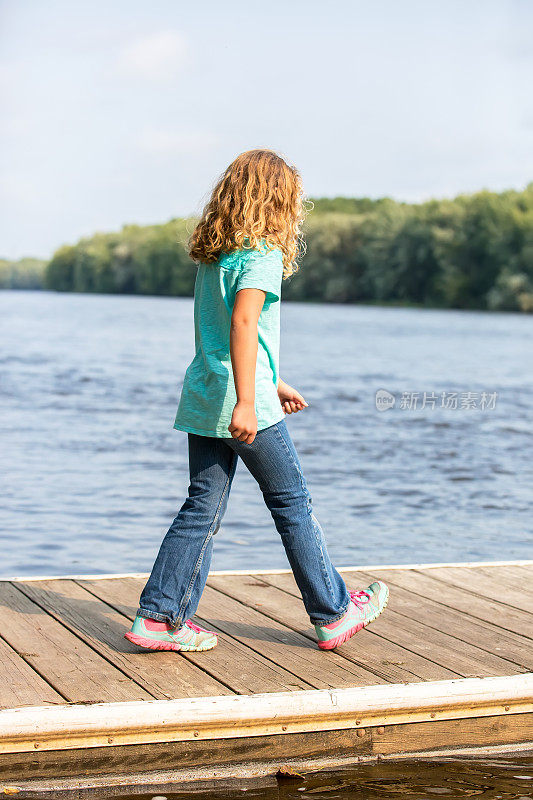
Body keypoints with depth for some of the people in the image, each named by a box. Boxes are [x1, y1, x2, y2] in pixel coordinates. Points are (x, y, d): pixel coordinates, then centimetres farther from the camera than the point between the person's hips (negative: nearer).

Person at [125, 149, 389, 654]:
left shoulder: (213, 255, 16)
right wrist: (246, 401, -30)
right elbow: (244, 321, -25)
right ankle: (332, 615, 15)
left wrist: (273, 383, 32)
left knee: (202, 508, 9)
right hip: (245, 404, -8)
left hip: (202, 400, 8)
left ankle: (159, 617, 7)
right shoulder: (263, 253, -11)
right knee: (292, 504, 4)